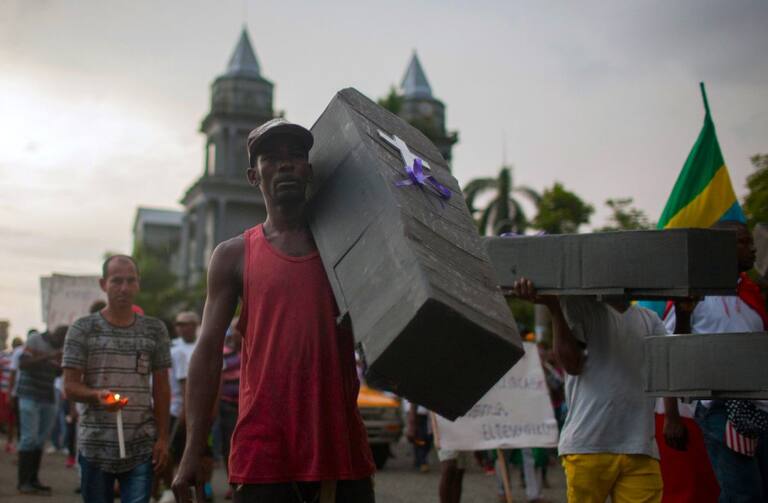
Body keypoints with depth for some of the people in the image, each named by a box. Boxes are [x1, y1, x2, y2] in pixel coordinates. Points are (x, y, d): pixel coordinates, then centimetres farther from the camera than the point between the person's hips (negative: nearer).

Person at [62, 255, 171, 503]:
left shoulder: (154, 330, 7)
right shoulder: (83, 329, 2)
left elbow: (161, 389, 9)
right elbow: (70, 386, -1)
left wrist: (162, 438, 2)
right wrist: (97, 395, -22)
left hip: (141, 447, 1)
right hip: (95, 445, 0)